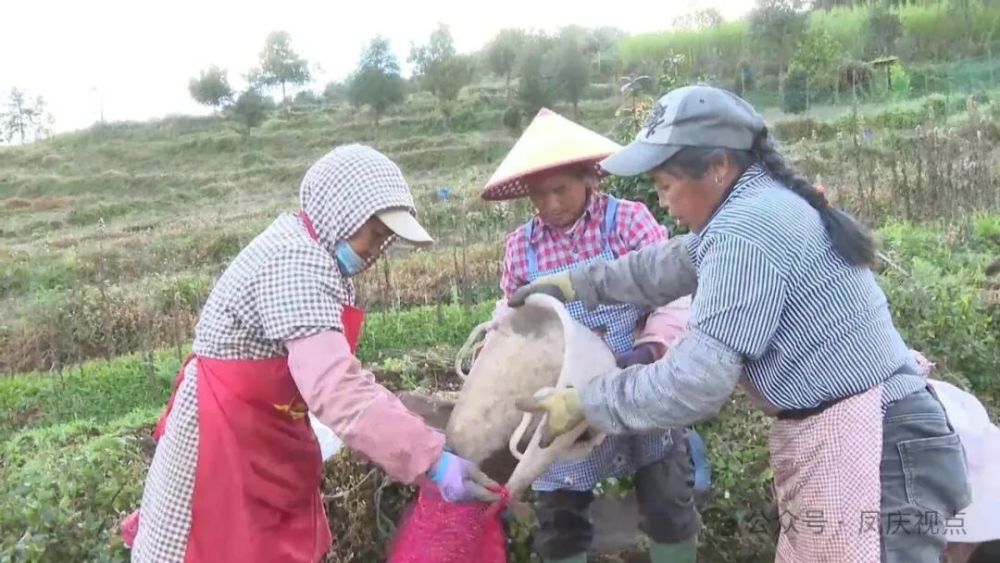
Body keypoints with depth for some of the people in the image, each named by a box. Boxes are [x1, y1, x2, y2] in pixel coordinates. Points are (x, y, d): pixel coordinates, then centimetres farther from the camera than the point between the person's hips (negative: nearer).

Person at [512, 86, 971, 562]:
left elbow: (695, 381, -24)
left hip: (868, 450, -10)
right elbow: (670, 265, 25)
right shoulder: (765, 204, 12)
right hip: (839, 441, 11)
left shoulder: (747, 229, -21)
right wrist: (574, 283, 24)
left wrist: (582, 404, -13)